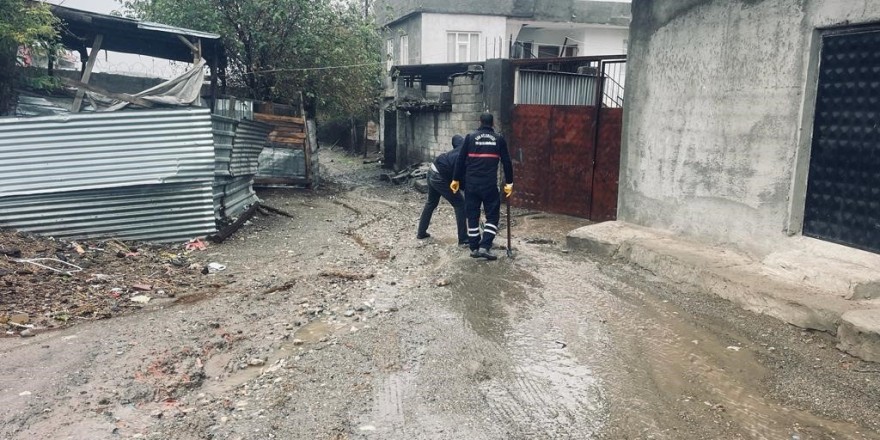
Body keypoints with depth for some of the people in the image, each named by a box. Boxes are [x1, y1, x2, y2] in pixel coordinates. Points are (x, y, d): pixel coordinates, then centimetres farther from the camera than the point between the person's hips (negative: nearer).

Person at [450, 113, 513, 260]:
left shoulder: (470, 137, 6)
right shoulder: (499, 139, 5)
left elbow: (461, 160, 5)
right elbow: (506, 162, 5)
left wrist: (456, 179, 13)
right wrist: (509, 183, 12)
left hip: (471, 182, 2)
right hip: (490, 183, -2)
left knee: (472, 215, 11)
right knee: (492, 215, 8)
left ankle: (474, 248, 15)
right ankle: (485, 247, -4)